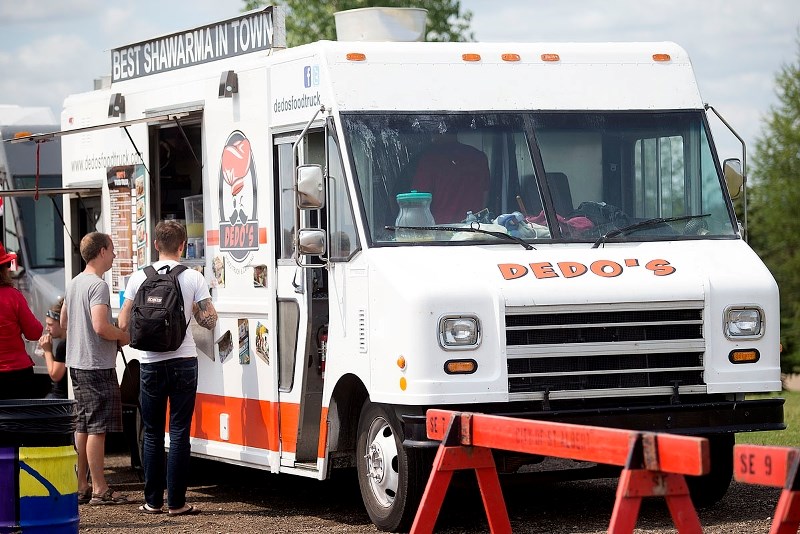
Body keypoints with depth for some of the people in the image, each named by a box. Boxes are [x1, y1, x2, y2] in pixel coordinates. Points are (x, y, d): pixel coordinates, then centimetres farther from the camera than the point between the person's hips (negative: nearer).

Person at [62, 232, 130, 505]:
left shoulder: (74, 283, 14)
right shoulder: (98, 285, -16)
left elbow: (64, 323, 24)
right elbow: (101, 326, -26)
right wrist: (124, 336, -10)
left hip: (77, 363, 10)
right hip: (98, 365, -10)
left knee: (82, 426, 13)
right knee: (98, 427, -7)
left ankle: (81, 486, 17)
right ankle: (99, 489, -6)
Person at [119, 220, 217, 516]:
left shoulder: (139, 278, 0)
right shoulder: (194, 278, -3)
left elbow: (124, 324, 1)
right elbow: (209, 320, -4)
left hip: (150, 363, 1)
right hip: (183, 361, -1)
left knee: (153, 434, 9)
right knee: (179, 433, 1)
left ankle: (153, 501, 11)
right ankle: (176, 502, 0)